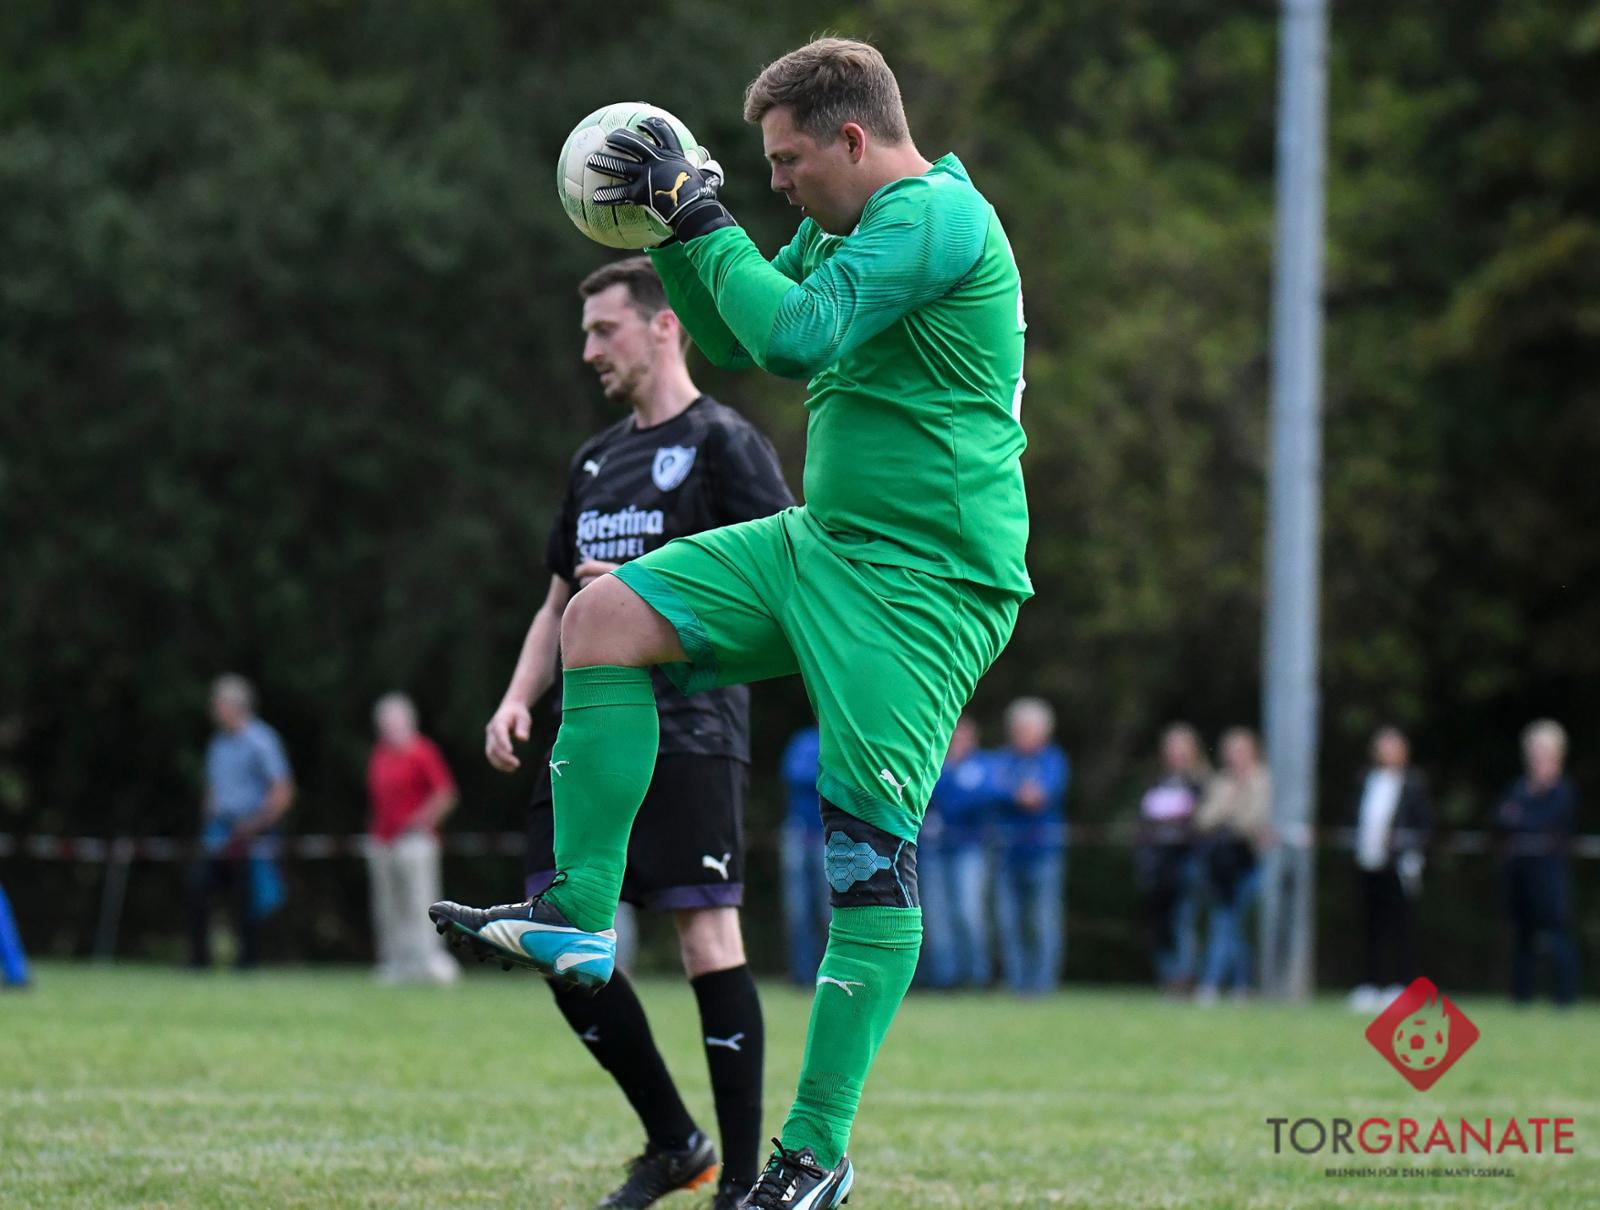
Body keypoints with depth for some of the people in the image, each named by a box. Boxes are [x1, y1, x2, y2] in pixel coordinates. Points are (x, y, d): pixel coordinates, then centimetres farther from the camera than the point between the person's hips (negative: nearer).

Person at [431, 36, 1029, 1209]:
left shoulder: (934, 218, -16)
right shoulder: (859, 227, 15)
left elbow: (795, 334, -26)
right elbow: (735, 340, 22)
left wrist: (701, 213, -16)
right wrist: (674, 223, 8)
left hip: (924, 584, -10)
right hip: (828, 543, 10)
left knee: (869, 848, -10)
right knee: (604, 617, 1)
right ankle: (579, 919, 3)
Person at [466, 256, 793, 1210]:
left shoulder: (724, 443, -2)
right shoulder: (596, 460, 21)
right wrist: (520, 699, 11)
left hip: (688, 729, -8)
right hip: (592, 728, 8)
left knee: (707, 935, -11)